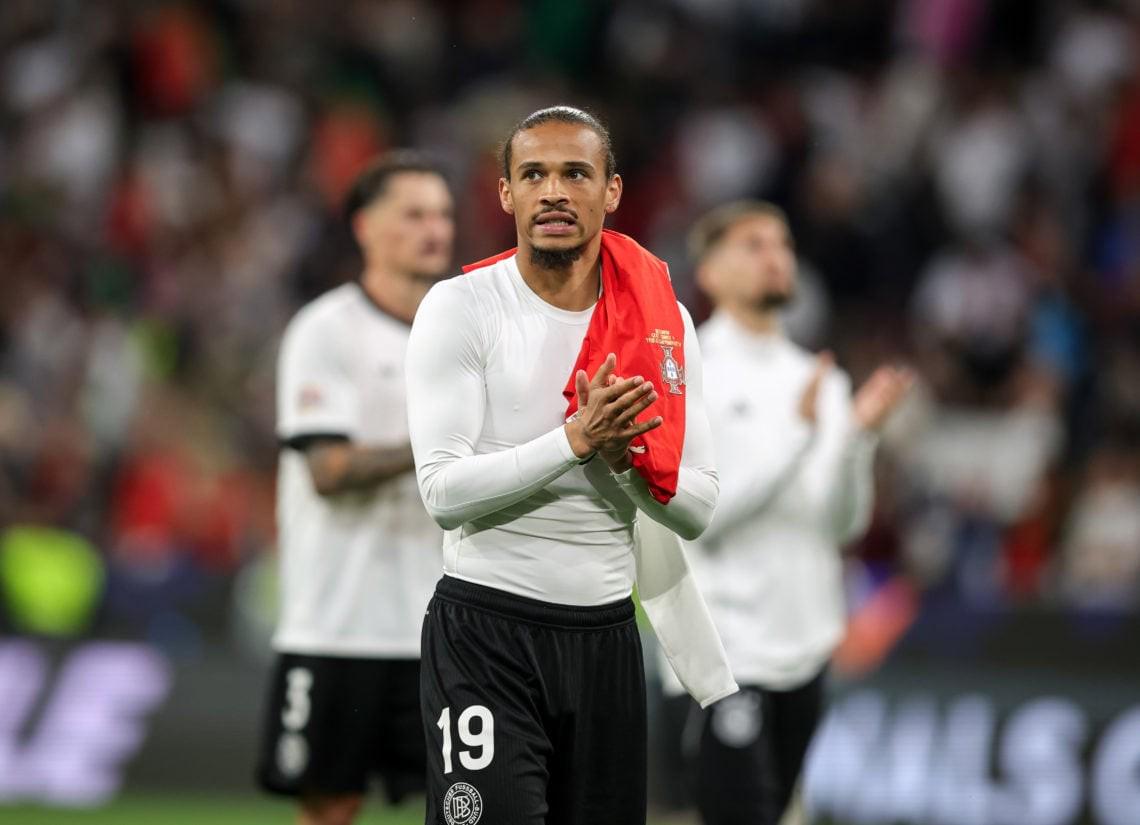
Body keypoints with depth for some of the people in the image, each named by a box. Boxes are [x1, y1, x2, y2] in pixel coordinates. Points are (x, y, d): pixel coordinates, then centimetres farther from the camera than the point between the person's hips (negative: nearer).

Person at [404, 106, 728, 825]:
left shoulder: (664, 321, 5)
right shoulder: (461, 309, -6)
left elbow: (697, 510, 3)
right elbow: (445, 491, -15)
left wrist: (623, 456, -15)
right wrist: (577, 440, -22)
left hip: (607, 634, 4)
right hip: (487, 635, -4)